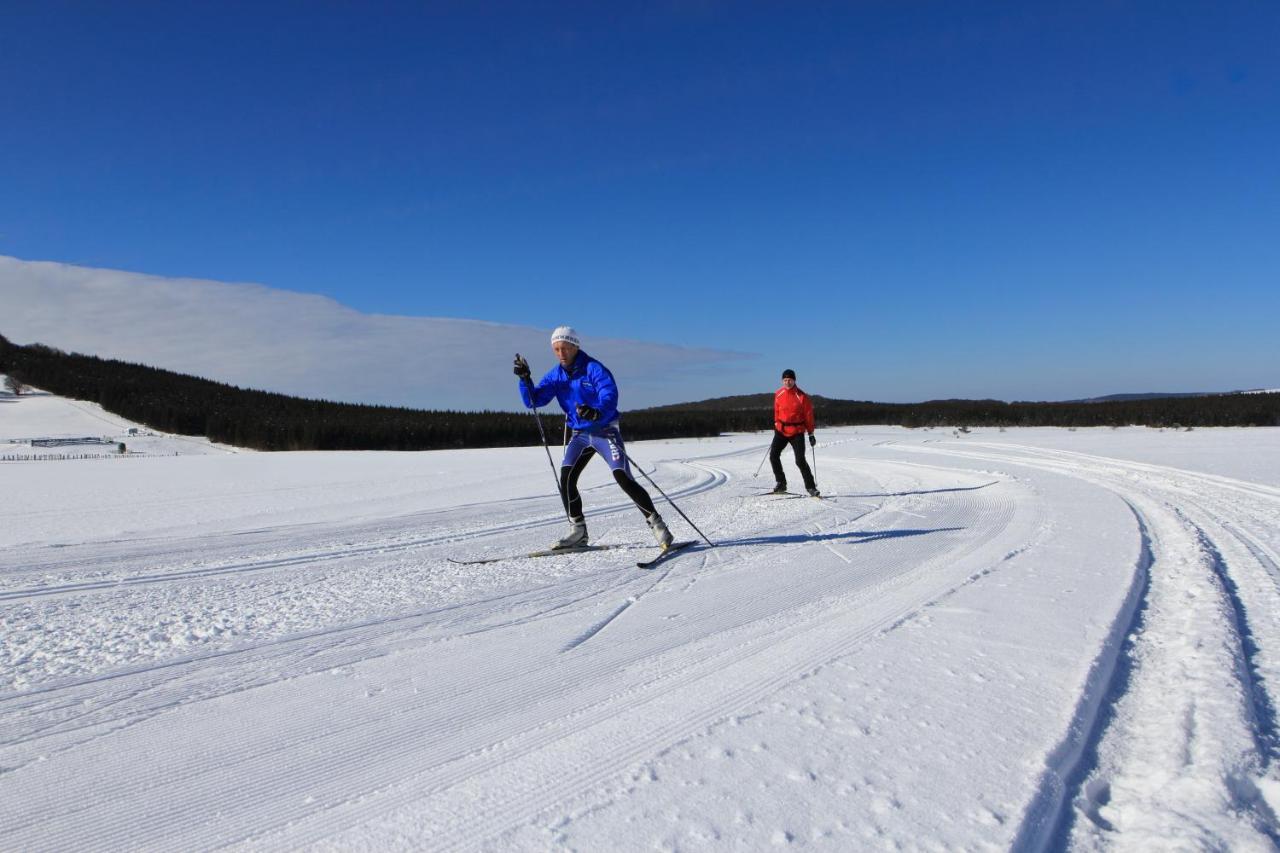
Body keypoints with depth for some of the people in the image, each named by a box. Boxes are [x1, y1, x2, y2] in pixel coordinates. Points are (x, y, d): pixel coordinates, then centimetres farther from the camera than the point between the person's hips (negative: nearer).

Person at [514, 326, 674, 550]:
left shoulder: (593, 368, -15)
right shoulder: (555, 375, 3)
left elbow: (610, 396, -29)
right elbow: (533, 400, 0)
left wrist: (596, 413, -49)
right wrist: (525, 379, -18)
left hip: (605, 431, -5)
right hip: (580, 434, 5)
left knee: (623, 477, -17)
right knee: (566, 479, -10)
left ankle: (656, 524, -7)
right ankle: (578, 532, 3)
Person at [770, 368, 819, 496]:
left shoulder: (802, 397, -11)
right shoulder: (778, 394, 1)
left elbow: (808, 416, -4)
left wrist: (811, 434, -3)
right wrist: (776, 424, 19)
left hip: (797, 432, -4)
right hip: (781, 431, 4)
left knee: (800, 461, -9)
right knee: (773, 456, -6)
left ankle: (810, 486, 5)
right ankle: (781, 483, 7)